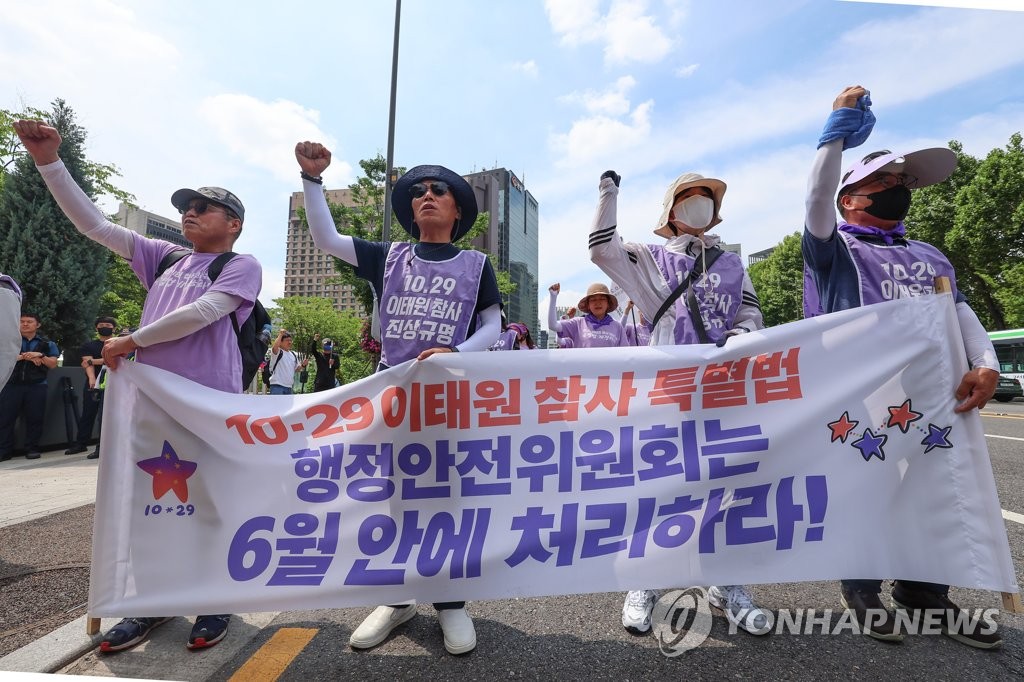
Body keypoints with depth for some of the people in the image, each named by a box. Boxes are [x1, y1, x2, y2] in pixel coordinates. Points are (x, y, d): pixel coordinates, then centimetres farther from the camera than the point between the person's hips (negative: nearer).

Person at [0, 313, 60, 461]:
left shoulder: (47, 343, 12)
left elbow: (53, 364, 5)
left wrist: (40, 356, -11)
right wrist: (25, 356, -11)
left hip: (37, 386, 0)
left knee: (34, 418, 0)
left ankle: (32, 449, 7)